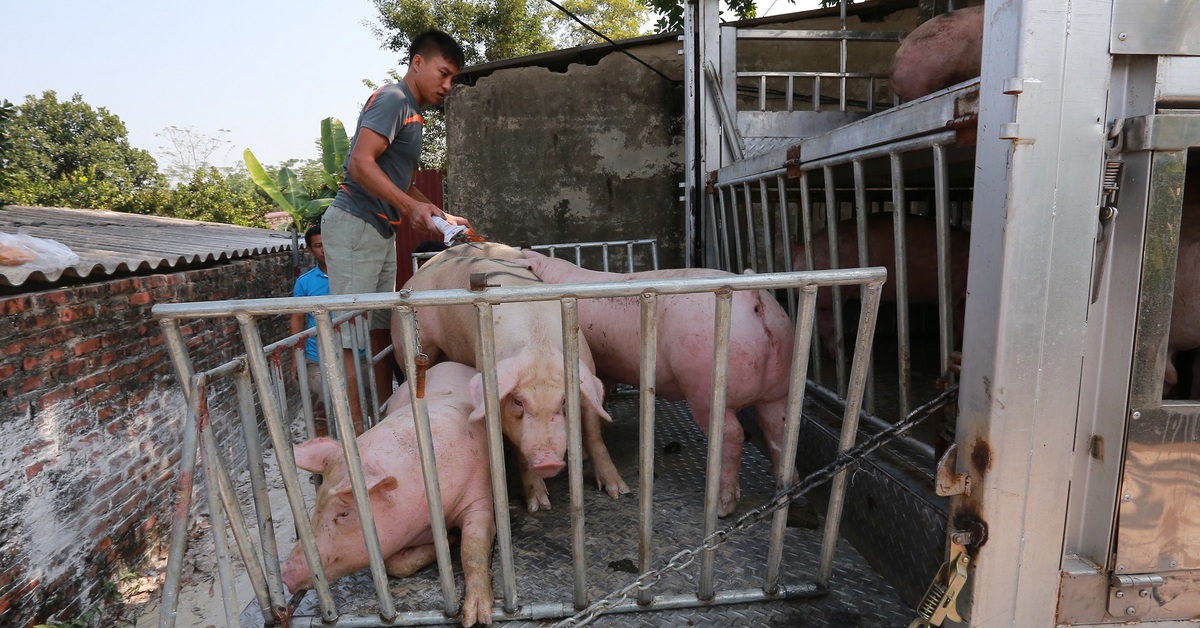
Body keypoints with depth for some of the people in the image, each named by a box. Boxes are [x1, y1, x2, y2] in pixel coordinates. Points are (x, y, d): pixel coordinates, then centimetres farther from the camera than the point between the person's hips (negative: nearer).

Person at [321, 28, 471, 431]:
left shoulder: (412, 113, 19)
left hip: (382, 231, 10)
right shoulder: (392, 99, -9)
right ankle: (354, 431, -5)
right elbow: (360, 163, -21)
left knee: (381, 328, 11)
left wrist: (441, 216, 16)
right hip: (355, 225, -10)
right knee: (350, 333, -8)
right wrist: (411, 207, -26)